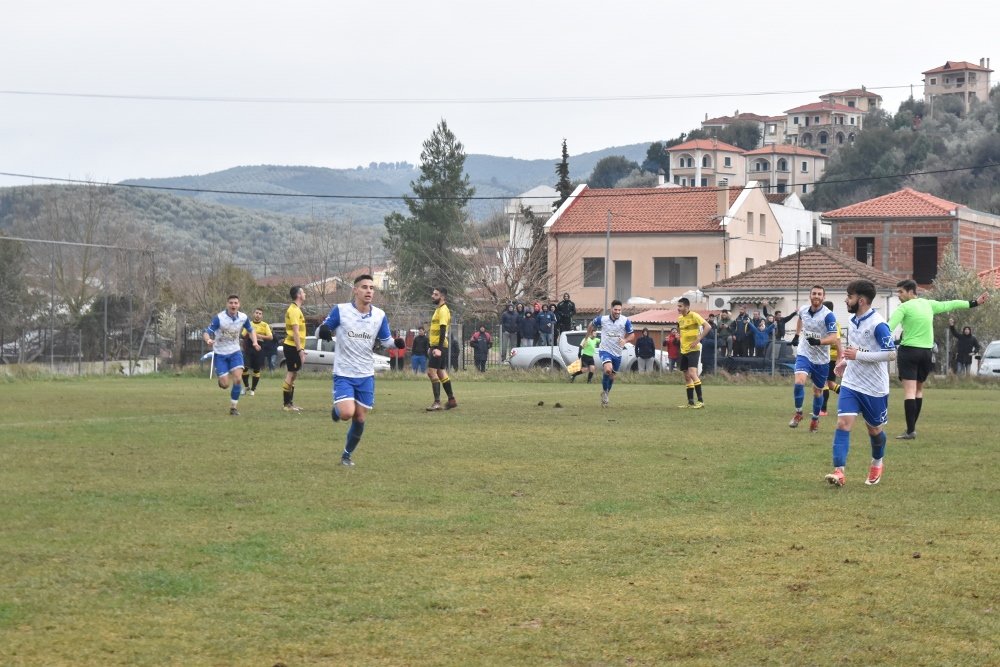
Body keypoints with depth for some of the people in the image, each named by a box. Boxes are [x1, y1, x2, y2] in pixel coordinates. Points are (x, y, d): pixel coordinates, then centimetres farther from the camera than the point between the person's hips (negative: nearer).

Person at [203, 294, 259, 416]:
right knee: (225, 385, -7)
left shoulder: (243, 317, -7)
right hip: (220, 354, -3)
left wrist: (255, 342, -4)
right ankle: (220, 379, 33)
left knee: (238, 379, -16)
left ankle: (233, 408, 0)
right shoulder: (219, 318, -19)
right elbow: (206, 333, -21)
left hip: (235, 352, 3)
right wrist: (208, 340, -44)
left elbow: (251, 330, 13)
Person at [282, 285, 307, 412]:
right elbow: (296, 331, -21)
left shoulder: (295, 309, 17)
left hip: (292, 346, 10)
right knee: (291, 375, -8)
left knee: (292, 375, 14)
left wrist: (301, 348, 24)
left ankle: (290, 403, 19)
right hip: (293, 347, -10)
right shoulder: (294, 310, -15)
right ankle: (287, 405, -6)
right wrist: (300, 350, -23)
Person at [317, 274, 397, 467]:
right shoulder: (340, 310, -9)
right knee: (347, 413, -20)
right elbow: (323, 330, -1)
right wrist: (323, 331, -25)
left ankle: (348, 454, 27)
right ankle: (336, 410, 17)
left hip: (366, 375, 3)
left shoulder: (379, 315, 0)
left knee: (360, 419, 5)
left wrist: (396, 343, -15)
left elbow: (386, 341, 8)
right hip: (343, 374, -3)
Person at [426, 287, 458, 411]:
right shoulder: (439, 309, 17)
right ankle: (451, 400, 17)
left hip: (438, 346, -10)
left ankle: (437, 402, -14)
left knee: (431, 372, -12)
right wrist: (433, 347, 26)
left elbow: (443, 331, -21)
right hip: (436, 346, 10)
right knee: (441, 373, 13)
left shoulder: (443, 310, -14)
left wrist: (439, 348, -27)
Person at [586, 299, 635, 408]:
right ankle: (604, 391, -5)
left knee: (611, 376, 12)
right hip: (605, 350, -2)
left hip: (617, 353, 2)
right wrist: (588, 336, 20)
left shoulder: (625, 321, -8)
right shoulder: (602, 319, -7)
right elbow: (591, 325, 12)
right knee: (608, 369, -28)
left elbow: (632, 335, -3)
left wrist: (625, 340, -23)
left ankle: (605, 395, 35)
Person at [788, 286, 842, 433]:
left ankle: (815, 418, 32)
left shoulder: (828, 315, -18)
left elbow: (834, 338, -24)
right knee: (799, 381, -22)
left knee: (817, 391, 11)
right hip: (804, 354, 2)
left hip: (821, 359, -2)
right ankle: (798, 413, -3)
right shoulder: (803, 310, -2)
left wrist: (819, 341, -40)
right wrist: (797, 335, 28)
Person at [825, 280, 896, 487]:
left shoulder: (877, 324, -18)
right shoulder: (852, 321, 7)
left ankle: (877, 464, 40)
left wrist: (858, 355, -24)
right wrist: (846, 361, 9)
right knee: (843, 423, -13)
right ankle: (839, 471, -20)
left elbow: (891, 354, -23)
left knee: (874, 429, 13)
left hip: (875, 388, -5)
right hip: (851, 384, 5)